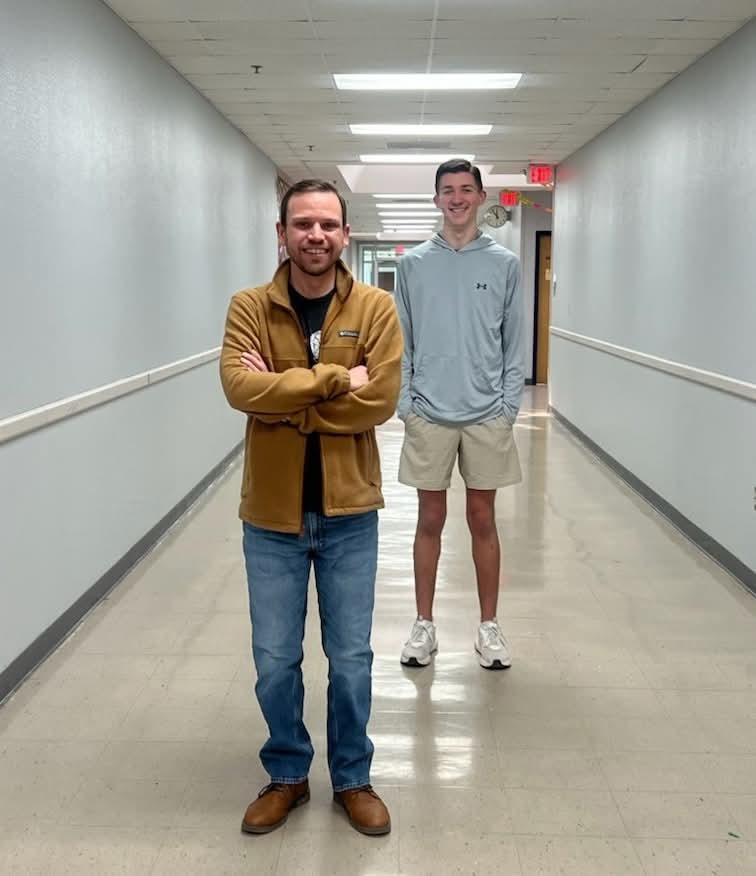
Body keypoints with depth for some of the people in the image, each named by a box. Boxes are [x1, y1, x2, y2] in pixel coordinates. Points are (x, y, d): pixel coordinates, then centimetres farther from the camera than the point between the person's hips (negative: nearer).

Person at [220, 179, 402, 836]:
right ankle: (287, 776, 35)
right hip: (271, 515, 1)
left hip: (349, 513, 0)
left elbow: (380, 401, -16)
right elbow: (241, 388, -19)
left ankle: (353, 778, 33)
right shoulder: (250, 307, -3)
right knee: (275, 662, 12)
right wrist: (334, 378, -22)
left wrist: (283, 397, -17)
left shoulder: (375, 308, -4)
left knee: (351, 660, 12)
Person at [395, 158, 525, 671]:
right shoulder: (413, 264, 4)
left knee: (483, 521, 8)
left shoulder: (504, 264, 3)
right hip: (429, 415, 0)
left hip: (487, 416, 0)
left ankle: (489, 626, 21)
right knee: (430, 521, 8)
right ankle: (424, 625, 20)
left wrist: (509, 406, -4)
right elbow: (401, 342, 4)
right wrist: (405, 403, -3)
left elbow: (515, 343, 3)